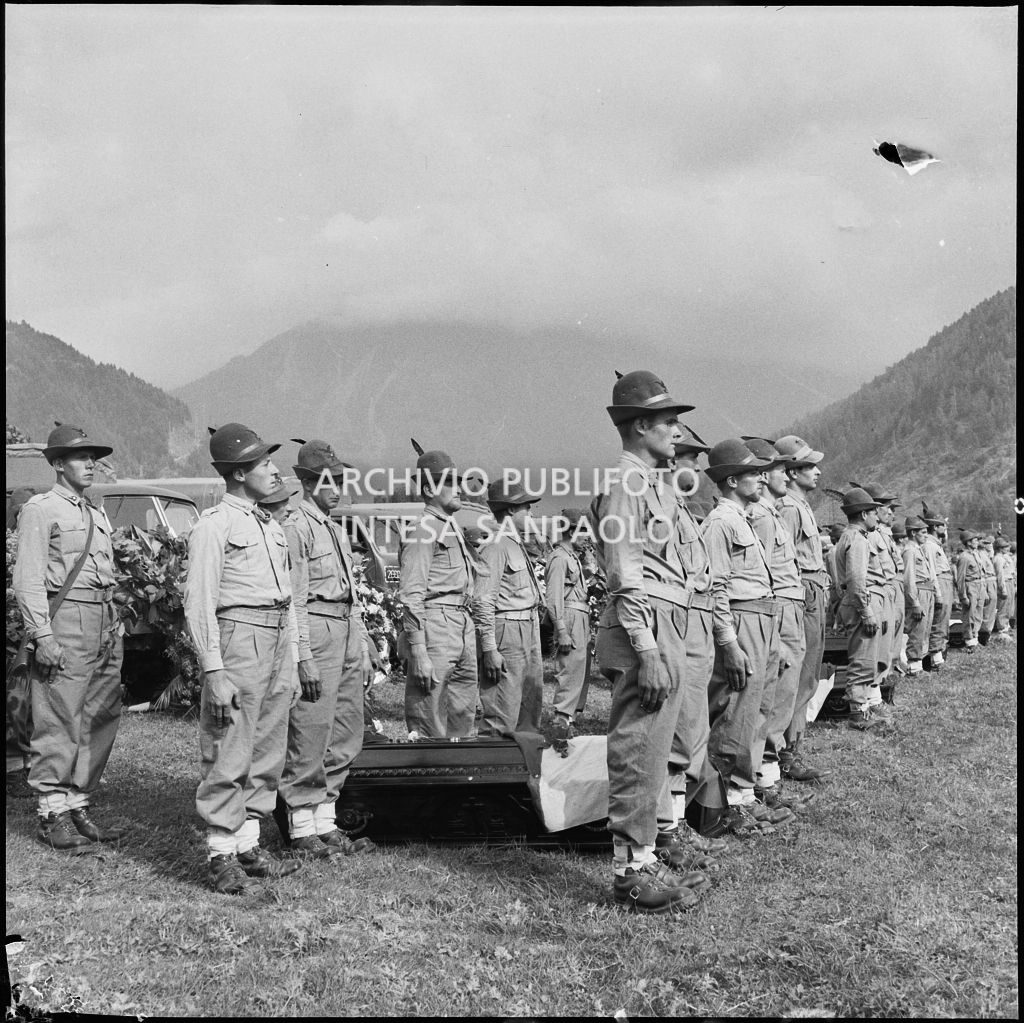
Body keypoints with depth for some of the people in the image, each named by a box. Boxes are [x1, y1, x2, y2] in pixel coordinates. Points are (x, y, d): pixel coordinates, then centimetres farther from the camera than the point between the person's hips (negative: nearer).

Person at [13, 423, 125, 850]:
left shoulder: (96, 515, 20)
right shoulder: (40, 510, -3)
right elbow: (28, 579, -9)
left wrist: (115, 628, 15)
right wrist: (42, 635, -16)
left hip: (105, 626, 8)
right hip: (66, 620, -8)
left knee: (100, 719, 8)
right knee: (59, 723, -5)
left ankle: (79, 806, 17)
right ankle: (52, 814, 3)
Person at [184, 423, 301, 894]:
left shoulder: (271, 526, 17)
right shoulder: (214, 525, -8)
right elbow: (198, 603, -13)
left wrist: (291, 665, 18)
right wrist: (214, 673, -18)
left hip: (277, 640, 8)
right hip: (237, 639, -8)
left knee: (266, 752, 12)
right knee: (229, 754, -3)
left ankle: (249, 846, 21)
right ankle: (222, 857, 5)